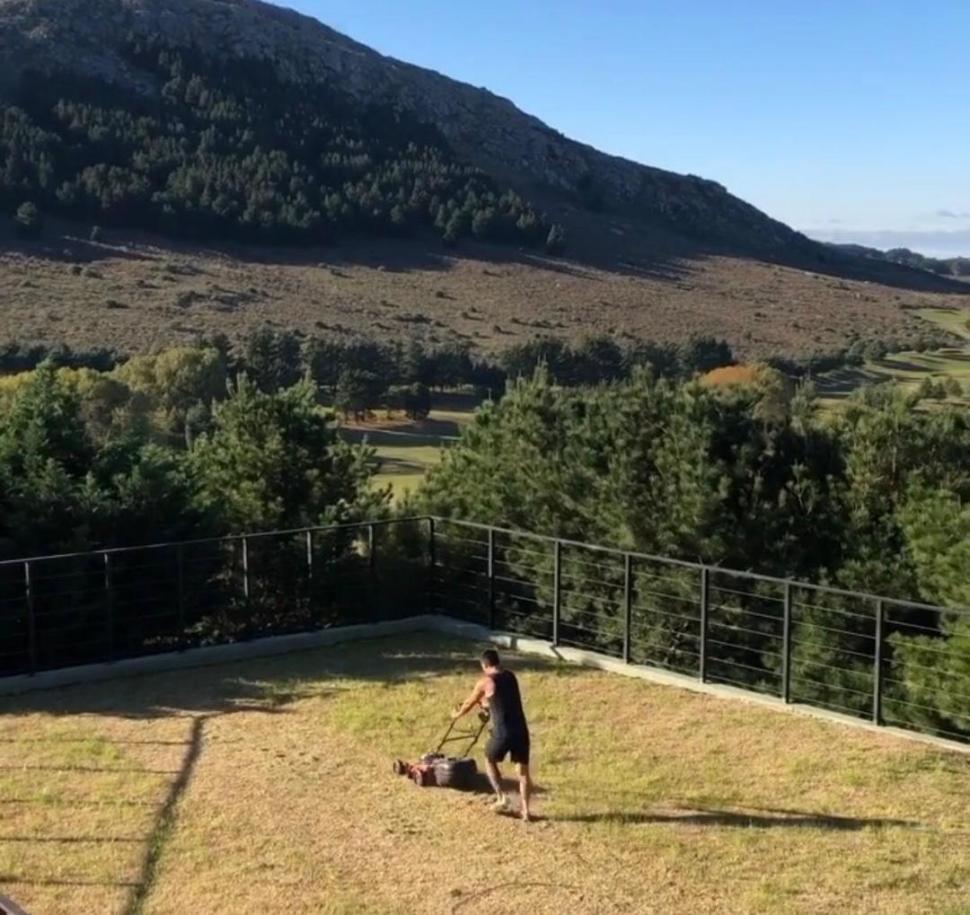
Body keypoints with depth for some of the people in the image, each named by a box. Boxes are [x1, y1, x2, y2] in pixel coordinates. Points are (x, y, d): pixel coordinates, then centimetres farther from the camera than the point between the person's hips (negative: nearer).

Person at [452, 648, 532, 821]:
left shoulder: (485, 682, -3)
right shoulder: (511, 676, 13)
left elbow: (469, 703, 13)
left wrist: (457, 714, 33)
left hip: (503, 732, -4)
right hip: (521, 730, 4)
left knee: (490, 761, 22)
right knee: (523, 770, 12)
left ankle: (501, 798, 14)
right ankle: (525, 810, 9)